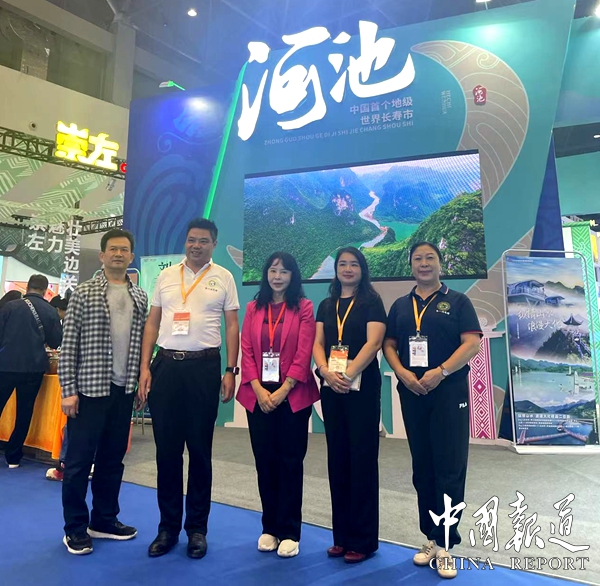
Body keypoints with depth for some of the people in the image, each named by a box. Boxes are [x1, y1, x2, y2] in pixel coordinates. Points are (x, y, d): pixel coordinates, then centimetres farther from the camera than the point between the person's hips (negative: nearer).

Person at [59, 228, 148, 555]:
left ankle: (104, 521, 29)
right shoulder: (83, 293, -4)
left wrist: (142, 381, 7)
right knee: (79, 460, 5)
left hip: (124, 390, 5)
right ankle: (75, 528, 21)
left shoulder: (140, 298, 9)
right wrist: (68, 390, -10)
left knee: (112, 459, 14)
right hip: (89, 388, -4)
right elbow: (69, 344, -6)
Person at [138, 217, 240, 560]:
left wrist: (231, 371, -5)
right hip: (166, 365, 3)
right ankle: (168, 526, 24)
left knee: (200, 450, 7)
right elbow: (152, 324, 11)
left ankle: (197, 527, 22)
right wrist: (145, 368, 3)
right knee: (167, 449, 9)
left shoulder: (223, 277, 3)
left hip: (204, 367, -2)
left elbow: (233, 326, 2)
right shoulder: (166, 276, 11)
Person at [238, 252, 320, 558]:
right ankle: (270, 528, 25)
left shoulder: (304, 307, 0)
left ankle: (289, 532, 17)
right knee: (265, 461, 10)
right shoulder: (253, 308, 10)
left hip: (293, 395, -3)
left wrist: (283, 390, -13)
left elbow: (304, 353, -7)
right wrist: (258, 389, -8)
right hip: (258, 395, 3)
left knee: (290, 461, 4)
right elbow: (246, 351, 4)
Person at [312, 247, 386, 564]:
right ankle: (341, 535, 22)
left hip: (363, 389, -5)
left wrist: (348, 373, -20)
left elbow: (373, 342, -12)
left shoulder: (371, 302, 0)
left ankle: (363, 540, 13)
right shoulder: (326, 305, 14)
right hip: (331, 389, 5)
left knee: (362, 460, 1)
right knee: (337, 459, 10)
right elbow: (317, 343, 6)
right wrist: (327, 372, -12)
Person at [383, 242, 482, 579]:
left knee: (450, 468, -1)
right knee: (422, 468, 11)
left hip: (449, 392, -3)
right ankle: (431, 537, 25)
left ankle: (445, 544, 10)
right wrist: (402, 373, -10)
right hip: (412, 393, 4)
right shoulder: (400, 306, 13)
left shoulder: (457, 301, 2)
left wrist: (440, 372, -19)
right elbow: (389, 345, 9)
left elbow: (473, 343, -8)